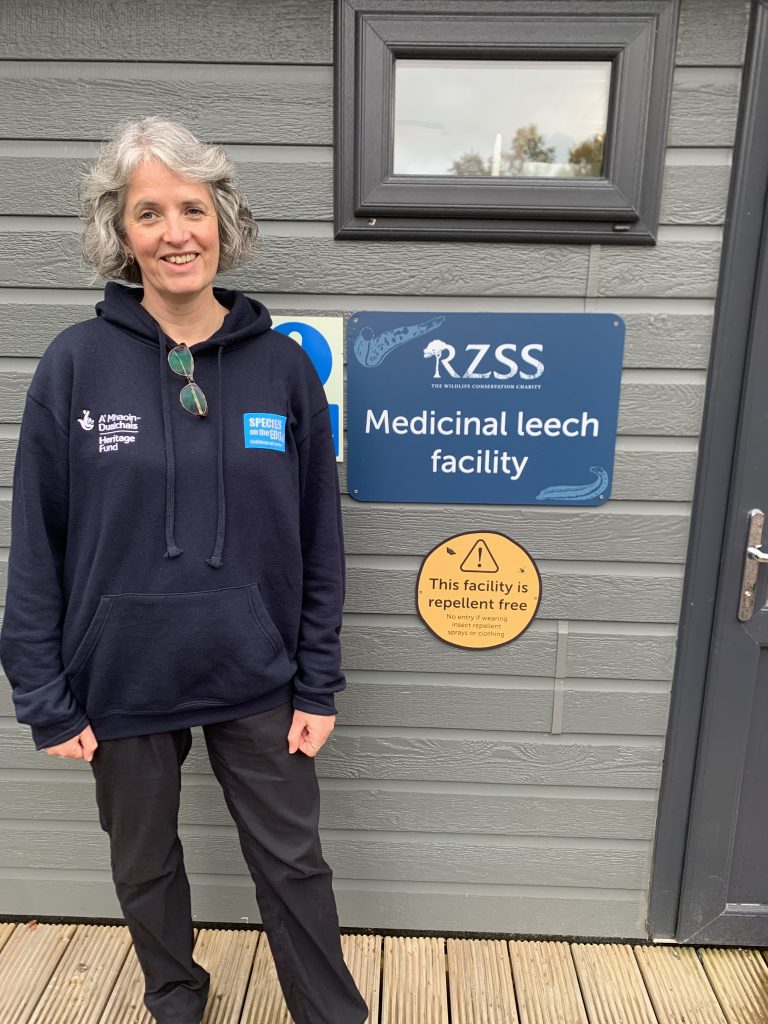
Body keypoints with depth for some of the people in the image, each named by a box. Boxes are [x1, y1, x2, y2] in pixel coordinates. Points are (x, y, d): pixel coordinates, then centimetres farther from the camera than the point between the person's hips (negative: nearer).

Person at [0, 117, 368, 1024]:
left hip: (256, 679, 0)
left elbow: (319, 540, -3)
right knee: (144, 865, 22)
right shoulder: (76, 365, -8)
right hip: (122, 681, 1)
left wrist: (317, 686, -2)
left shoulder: (281, 364, -6)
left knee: (292, 861, 15)